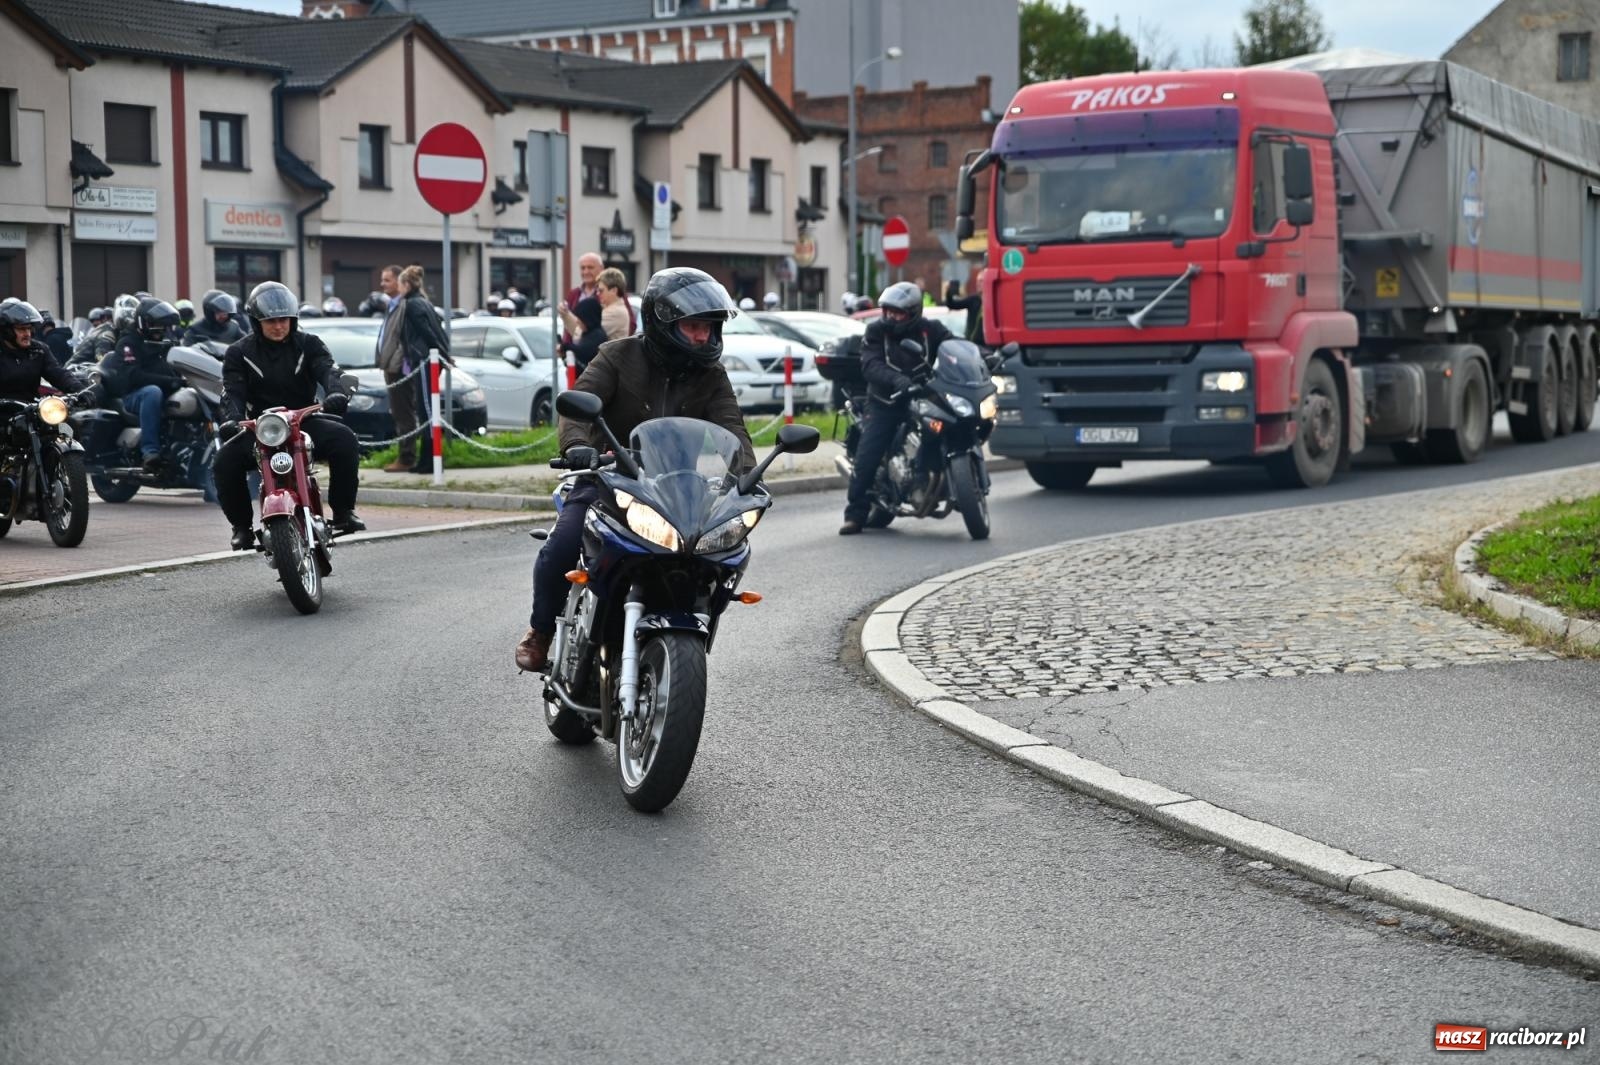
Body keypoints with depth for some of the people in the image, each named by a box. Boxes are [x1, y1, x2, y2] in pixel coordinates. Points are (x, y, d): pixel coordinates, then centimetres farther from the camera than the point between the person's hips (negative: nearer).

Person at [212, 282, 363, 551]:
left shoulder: (308, 344, 8)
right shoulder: (239, 353, 6)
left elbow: (327, 370, -10)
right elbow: (232, 391, -7)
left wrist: (335, 393, -35)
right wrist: (231, 419, -30)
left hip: (304, 421, 0)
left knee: (344, 440, -28)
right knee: (225, 461, -27)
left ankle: (343, 512, -13)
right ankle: (242, 526, -5)